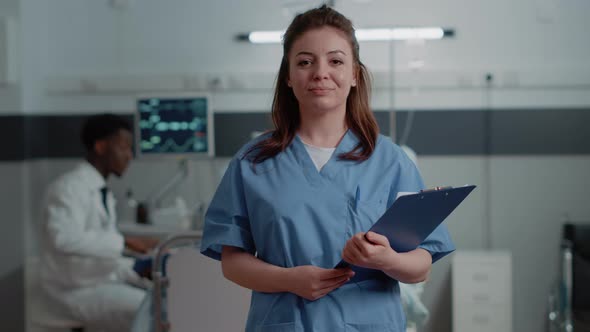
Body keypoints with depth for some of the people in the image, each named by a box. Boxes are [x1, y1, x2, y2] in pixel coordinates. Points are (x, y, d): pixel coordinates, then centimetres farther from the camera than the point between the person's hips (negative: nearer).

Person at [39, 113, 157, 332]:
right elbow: (67, 238, -34)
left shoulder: (104, 195, 10)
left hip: (104, 281, 9)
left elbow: (103, 251, 12)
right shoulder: (70, 187, -17)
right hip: (77, 291, -9)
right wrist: (127, 242, -35)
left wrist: (139, 269, -4)